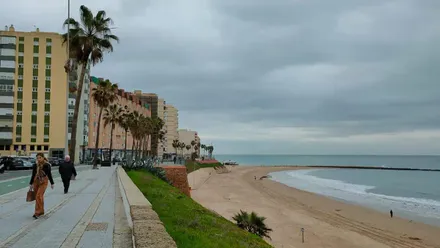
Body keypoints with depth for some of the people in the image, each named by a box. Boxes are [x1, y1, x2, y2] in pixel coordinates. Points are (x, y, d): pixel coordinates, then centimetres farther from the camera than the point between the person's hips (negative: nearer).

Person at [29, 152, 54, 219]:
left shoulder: (46, 165, -8)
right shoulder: (35, 165, 2)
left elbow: (49, 174, -1)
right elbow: (33, 175, 11)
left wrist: (52, 183, 4)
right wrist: (31, 184, 13)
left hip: (43, 182, -5)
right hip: (36, 182, 5)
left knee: (39, 196, -15)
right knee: (38, 197, 10)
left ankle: (37, 213, -13)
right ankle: (41, 211, 24)